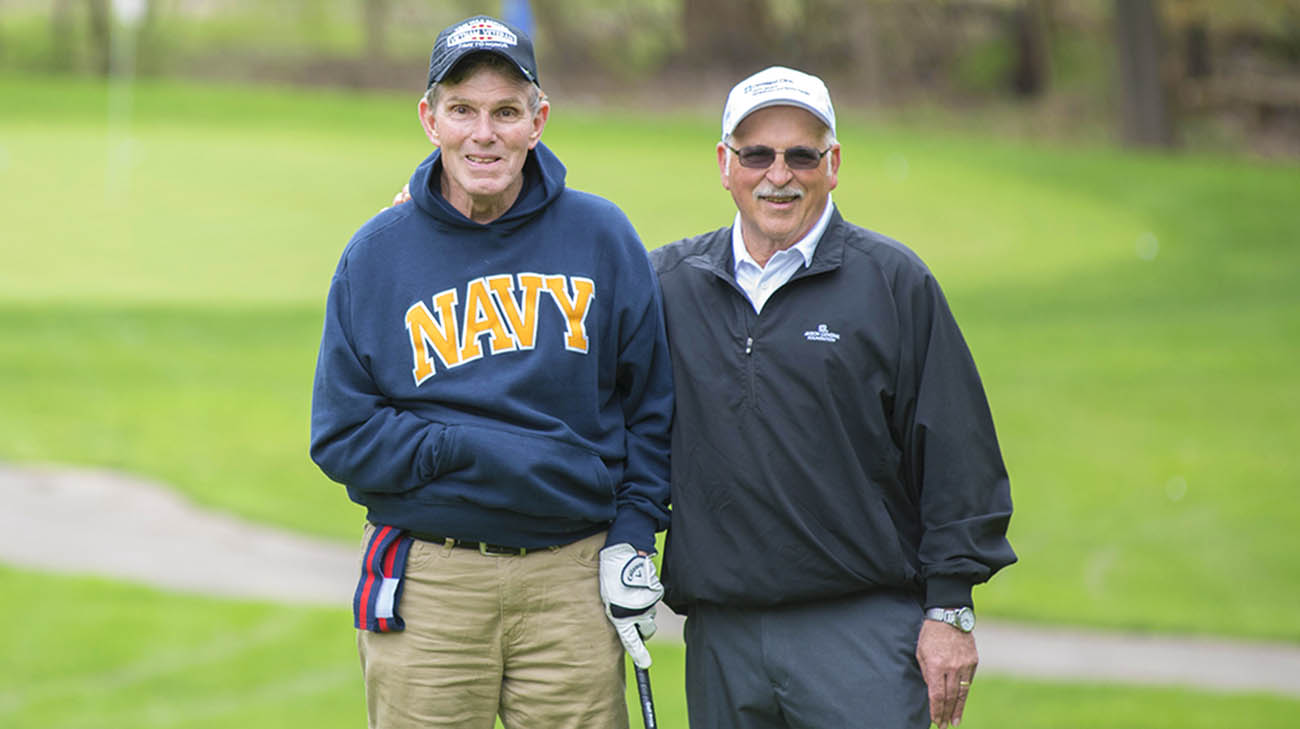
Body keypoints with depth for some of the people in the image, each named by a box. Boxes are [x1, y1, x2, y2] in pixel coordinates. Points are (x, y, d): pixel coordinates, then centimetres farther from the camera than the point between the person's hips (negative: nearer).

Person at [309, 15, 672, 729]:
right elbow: (341, 436, 0)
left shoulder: (600, 236, 5)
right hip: (425, 585, 0)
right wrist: (467, 450, -13)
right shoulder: (376, 254, 3)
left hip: (573, 578, 0)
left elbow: (650, 402, 9)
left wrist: (633, 536, 0)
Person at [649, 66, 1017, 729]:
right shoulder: (668, 283, 11)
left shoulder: (895, 281, 3)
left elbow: (956, 455, 1)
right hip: (720, 638, 3)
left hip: (866, 629, -3)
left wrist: (950, 609, -4)